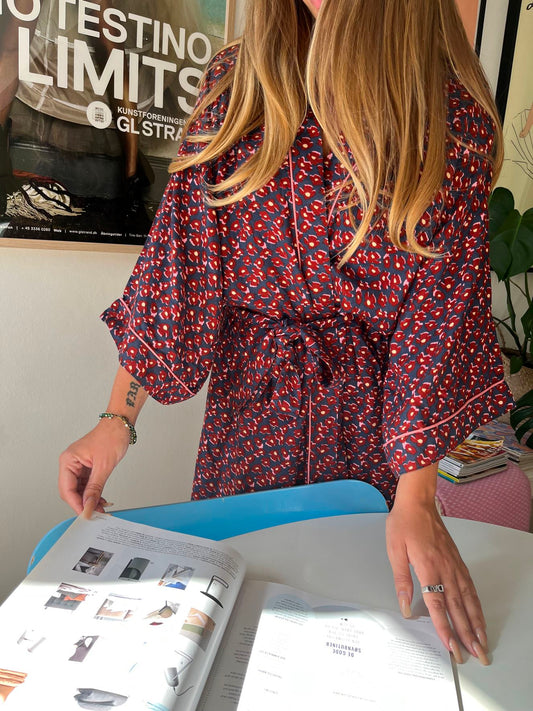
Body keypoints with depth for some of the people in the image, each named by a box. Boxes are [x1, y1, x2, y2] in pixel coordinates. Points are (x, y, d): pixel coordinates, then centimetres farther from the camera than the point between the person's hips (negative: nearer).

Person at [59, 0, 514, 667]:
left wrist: (416, 498, -16)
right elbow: (179, 247, -8)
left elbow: (443, 292, -12)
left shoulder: (454, 113, -8)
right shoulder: (234, 80, -4)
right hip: (248, 387, 2)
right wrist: (118, 419, -13)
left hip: (370, 406, 0)